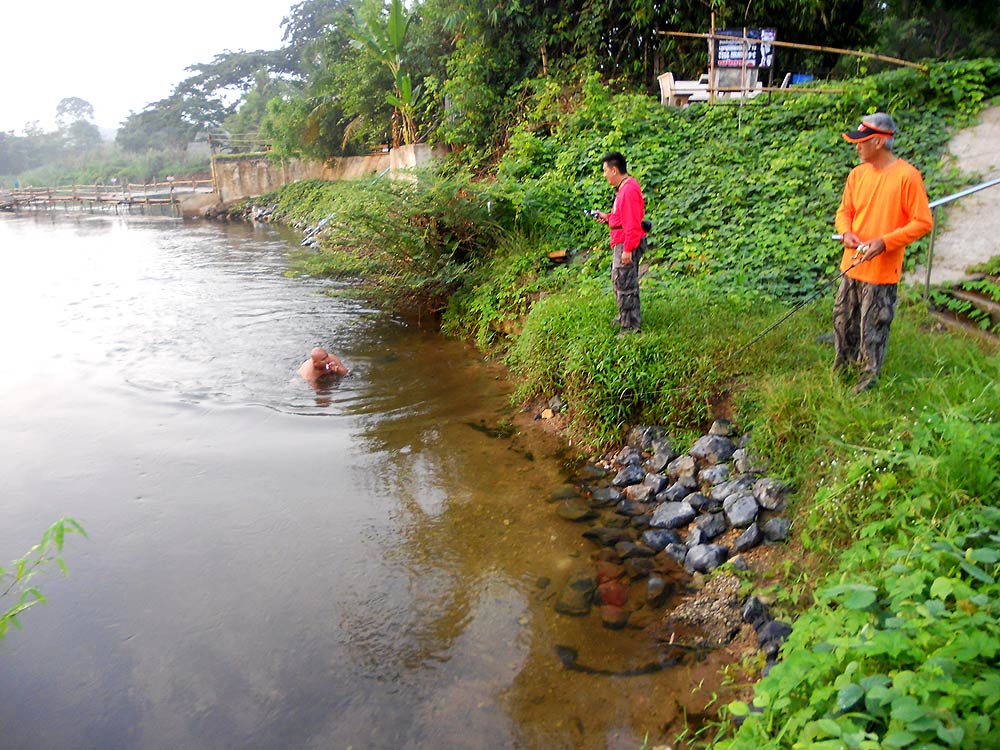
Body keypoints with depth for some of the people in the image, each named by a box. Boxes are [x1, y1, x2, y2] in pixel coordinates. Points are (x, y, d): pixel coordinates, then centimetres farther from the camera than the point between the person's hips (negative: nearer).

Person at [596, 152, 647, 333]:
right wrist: (608, 217, 12)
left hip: (626, 244, -11)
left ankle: (630, 326, 1)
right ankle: (625, 317, 35)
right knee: (620, 281, 21)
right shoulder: (625, 187, 14)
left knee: (624, 284, -6)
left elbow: (632, 222, -24)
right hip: (622, 243, 11)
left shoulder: (629, 190, -20)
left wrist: (627, 249, -24)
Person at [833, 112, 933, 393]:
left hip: (882, 268, -6)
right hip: (852, 264, 6)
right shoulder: (858, 174, 2)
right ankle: (843, 359, 38)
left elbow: (923, 222, -12)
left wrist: (884, 242, -22)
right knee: (843, 317, 16)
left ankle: (871, 373, 22)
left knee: (873, 324, 4)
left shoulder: (907, 176, -15)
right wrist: (846, 233, -8)